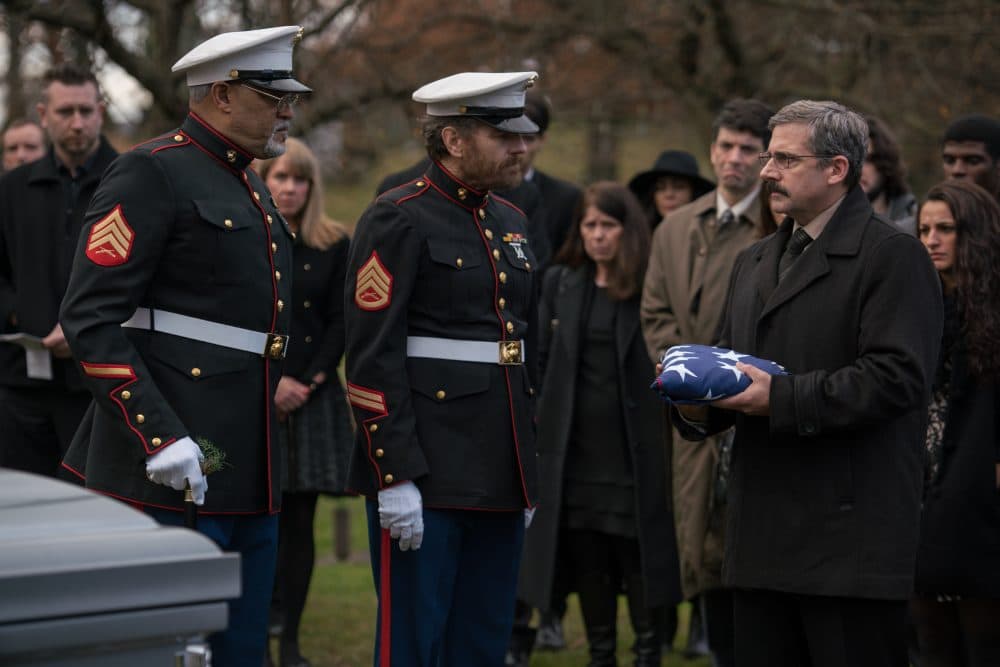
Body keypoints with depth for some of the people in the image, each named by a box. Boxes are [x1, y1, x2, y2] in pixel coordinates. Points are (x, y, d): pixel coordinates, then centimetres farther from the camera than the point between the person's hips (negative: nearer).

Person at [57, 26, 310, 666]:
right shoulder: (152, 174, -10)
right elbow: (91, 317, -17)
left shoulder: (251, 188, 19)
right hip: (174, 469, -9)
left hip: (247, 470, 9)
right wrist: (160, 437, -22)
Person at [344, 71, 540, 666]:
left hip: (500, 477, 8)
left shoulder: (511, 223, 15)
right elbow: (373, 357, -14)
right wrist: (395, 474, -19)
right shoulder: (398, 220, -9)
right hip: (425, 476, -8)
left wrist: (527, 472, 19)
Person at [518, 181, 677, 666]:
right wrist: (537, 429, 5)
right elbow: (542, 362, 11)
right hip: (576, 453, 4)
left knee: (638, 565, 1)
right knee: (587, 565, 9)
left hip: (634, 454, -4)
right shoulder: (560, 283, 9)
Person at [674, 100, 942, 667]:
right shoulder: (755, 263, 21)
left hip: (850, 536, -8)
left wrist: (782, 398, -19)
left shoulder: (894, 257, -6)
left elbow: (896, 376, -17)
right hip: (765, 538, 8)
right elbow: (734, 361, 26)